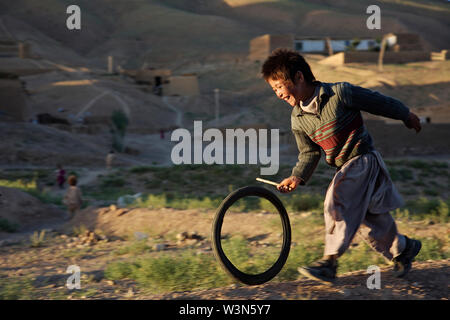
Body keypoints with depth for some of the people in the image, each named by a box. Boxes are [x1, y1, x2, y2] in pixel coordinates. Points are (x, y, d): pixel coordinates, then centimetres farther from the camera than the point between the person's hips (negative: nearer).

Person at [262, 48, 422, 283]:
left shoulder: (340, 93, -17)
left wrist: (406, 115, 8)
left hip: (364, 160, -6)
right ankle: (403, 249, 33)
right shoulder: (297, 120, 1)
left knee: (336, 203, -23)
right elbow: (309, 154, 9)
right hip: (343, 168, 6)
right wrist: (297, 177, -8)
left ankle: (329, 263, -22)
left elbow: (378, 102, -5)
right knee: (369, 219, 10)